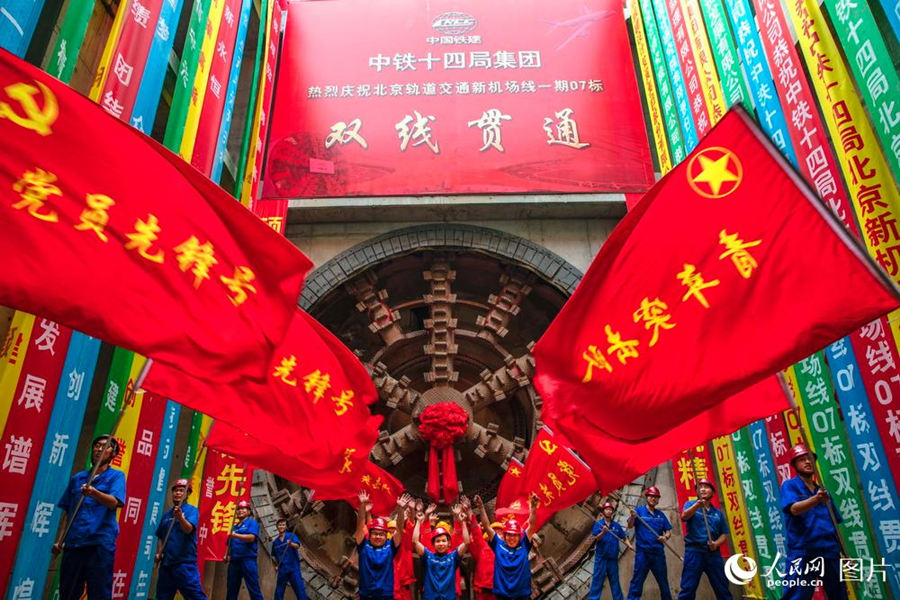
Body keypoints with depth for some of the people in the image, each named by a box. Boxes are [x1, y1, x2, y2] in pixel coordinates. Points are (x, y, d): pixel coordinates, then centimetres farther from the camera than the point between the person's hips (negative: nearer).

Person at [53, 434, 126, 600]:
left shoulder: (116, 476, 4)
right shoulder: (77, 478, 17)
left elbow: (114, 502, -13)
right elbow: (66, 513, 19)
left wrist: (93, 492, -31)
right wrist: (59, 540, 9)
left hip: (101, 543, -4)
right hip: (73, 543, 5)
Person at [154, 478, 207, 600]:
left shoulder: (192, 510, -2)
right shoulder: (166, 514, 16)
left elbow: (188, 529, -19)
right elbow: (161, 537, 24)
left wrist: (180, 517, -37)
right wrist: (158, 553, 8)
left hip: (185, 562, -7)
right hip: (166, 563, 7)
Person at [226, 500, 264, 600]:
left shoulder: (252, 523, 3)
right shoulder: (234, 527, 23)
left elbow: (251, 537, -14)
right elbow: (229, 544, 26)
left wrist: (236, 535, -26)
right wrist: (227, 555, 7)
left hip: (248, 560, -7)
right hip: (234, 561, 7)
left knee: (254, 589, -10)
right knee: (231, 590, 9)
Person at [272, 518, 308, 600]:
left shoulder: (291, 536, 1)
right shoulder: (275, 542, 14)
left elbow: (297, 546, -18)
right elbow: (273, 556, 27)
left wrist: (291, 544, -39)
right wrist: (276, 565, 11)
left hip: (293, 567, -4)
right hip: (282, 569, 4)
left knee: (299, 589, -10)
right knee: (279, 592, 5)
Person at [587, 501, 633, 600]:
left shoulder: (617, 525, 8)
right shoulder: (598, 524, -1)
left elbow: (624, 538, 9)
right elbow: (596, 539, -11)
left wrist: (630, 546, -9)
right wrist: (603, 532, -29)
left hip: (613, 558, 3)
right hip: (601, 557, -3)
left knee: (615, 580, 10)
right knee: (597, 579, -3)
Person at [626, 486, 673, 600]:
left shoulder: (661, 514, 13)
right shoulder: (639, 510, 1)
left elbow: (669, 531, 15)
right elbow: (630, 526, -8)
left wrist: (665, 537, -8)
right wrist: (632, 516, -30)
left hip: (658, 552, 4)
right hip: (642, 552, -4)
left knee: (663, 582, 11)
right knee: (637, 581, -7)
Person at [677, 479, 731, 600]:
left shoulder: (718, 512, 17)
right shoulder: (691, 504, 6)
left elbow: (723, 534, 16)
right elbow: (684, 517, -15)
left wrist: (717, 543, -7)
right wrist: (697, 505, -33)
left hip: (713, 553, 4)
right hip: (694, 551, -4)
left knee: (723, 590, 6)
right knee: (688, 589, -9)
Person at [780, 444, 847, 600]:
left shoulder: (822, 490, 16)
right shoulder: (789, 486, -1)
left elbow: (836, 523, 20)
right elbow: (794, 509, -21)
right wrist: (816, 499, -38)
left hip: (830, 552, 7)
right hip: (803, 552, -6)